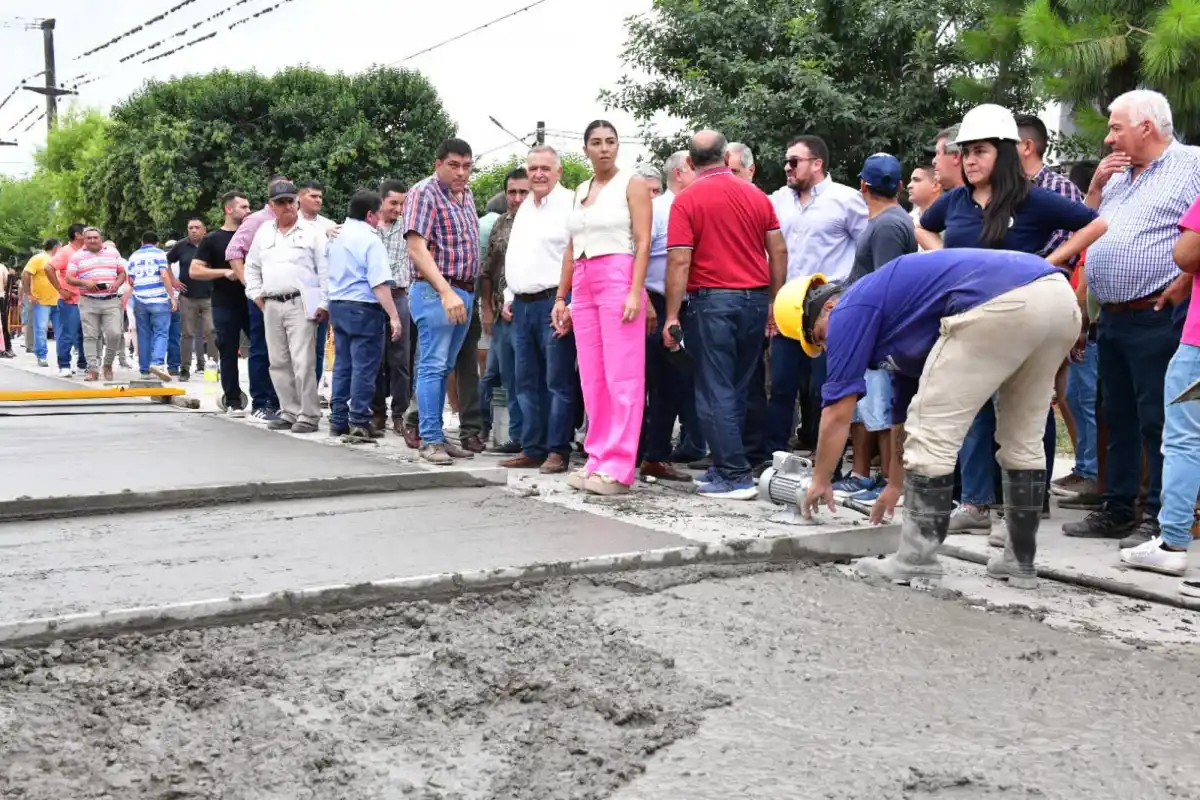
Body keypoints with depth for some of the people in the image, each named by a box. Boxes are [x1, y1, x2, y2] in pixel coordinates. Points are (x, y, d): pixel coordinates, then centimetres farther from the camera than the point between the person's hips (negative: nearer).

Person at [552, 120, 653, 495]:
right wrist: (560, 298, 14)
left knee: (622, 377, -8)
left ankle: (618, 467, -9)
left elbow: (643, 242, -6)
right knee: (592, 378, 6)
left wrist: (635, 292, -17)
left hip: (619, 280, -6)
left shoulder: (632, 185, 2)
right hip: (583, 285, 6)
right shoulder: (581, 191, 18)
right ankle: (597, 459, 11)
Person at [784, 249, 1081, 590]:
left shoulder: (852, 310, 11)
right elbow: (905, 410, 44)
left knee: (932, 435, 1)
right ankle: (1021, 561, 27)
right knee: (1023, 442, 21)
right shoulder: (898, 314, 35)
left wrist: (820, 481, 25)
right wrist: (895, 485, 54)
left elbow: (838, 413, 11)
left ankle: (917, 563, 6)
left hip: (1001, 303, -10)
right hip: (1060, 296, 10)